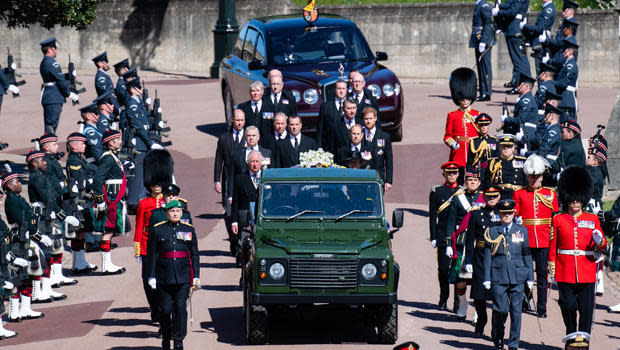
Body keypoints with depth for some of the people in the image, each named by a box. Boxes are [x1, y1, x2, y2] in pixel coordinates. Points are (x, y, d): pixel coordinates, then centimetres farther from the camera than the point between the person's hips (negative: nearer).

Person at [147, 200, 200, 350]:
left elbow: (195, 255, 10)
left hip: (183, 276, 0)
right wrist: (151, 276, -2)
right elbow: (153, 255, 3)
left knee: (181, 307, -5)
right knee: (165, 309, 3)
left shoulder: (189, 230, 8)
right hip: (164, 278, 0)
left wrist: (196, 277, 5)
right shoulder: (157, 230, 4)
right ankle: (165, 337, 22)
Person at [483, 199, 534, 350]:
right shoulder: (492, 232, 5)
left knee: (516, 310, 0)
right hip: (498, 276, -1)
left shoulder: (522, 231, 8)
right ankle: (498, 338, 20)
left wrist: (530, 277, 7)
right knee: (501, 309, -5)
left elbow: (527, 255, 10)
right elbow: (487, 257, 5)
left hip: (517, 276, 1)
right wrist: (487, 279, 0)